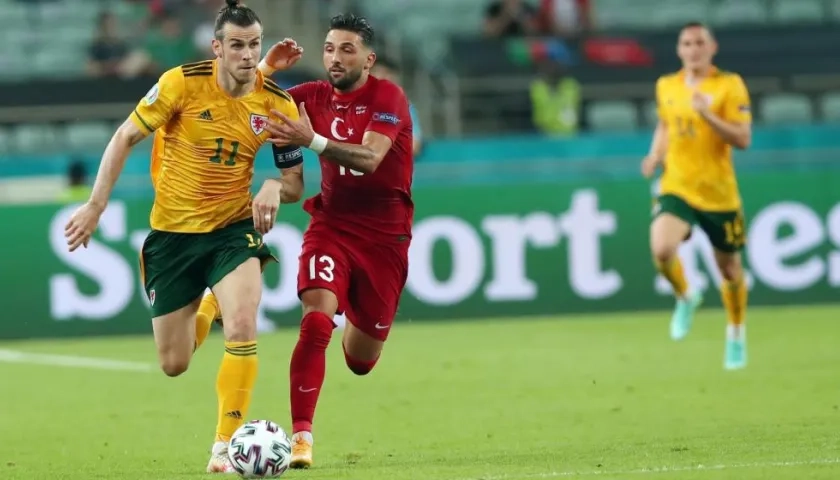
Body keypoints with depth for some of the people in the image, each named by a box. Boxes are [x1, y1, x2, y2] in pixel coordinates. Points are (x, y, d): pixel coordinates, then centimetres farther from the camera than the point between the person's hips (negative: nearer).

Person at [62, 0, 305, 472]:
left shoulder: (278, 104, -9)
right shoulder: (182, 83, -15)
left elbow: (295, 183, 0)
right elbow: (125, 138, -5)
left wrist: (276, 188, -24)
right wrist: (96, 205, -9)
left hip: (233, 228, 0)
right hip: (172, 233, 0)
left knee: (242, 329, -27)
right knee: (174, 365, 8)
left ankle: (226, 445, -14)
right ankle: (206, 306, 44)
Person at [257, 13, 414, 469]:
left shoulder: (387, 97, -14)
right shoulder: (314, 96, -1)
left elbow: (370, 157, -29)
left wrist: (311, 140, -44)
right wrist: (265, 68, -16)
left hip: (384, 236, -2)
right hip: (332, 225, 2)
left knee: (361, 360, 10)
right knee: (316, 319, -25)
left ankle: (359, 326, 48)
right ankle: (301, 436, -24)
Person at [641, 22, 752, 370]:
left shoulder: (729, 85, -8)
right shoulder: (666, 86, 5)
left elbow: (743, 139, -14)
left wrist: (708, 115, -26)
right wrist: (656, 155, 5)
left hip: (720, 193, -2)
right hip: (677, 188, 2)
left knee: (730, 269, 11)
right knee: (662, 250, -25)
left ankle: (736, 335, 36)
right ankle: (685, 298, 7)